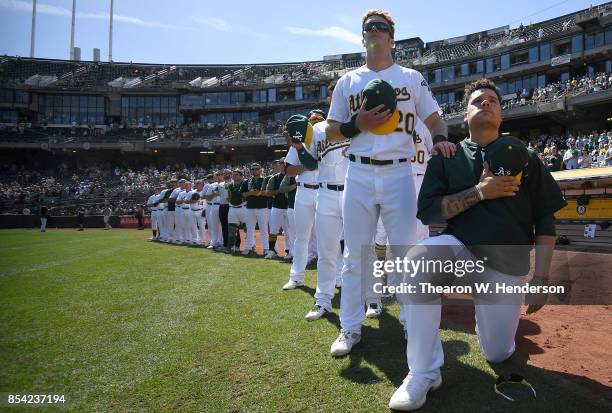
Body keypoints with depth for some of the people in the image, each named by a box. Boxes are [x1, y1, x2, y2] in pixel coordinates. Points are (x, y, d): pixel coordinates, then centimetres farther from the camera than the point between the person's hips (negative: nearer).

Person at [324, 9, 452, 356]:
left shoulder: (412, 78, 13)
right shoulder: (348, 81, 15)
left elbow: (434, 118, 10)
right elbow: (331, 132, 12)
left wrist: (441, 139, -13)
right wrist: (358, 124, -7)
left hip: (399, 174, -1)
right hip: (359, 174, 1)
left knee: (406, 252, 1)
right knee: (355, 252, 3)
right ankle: (351, 328, 14)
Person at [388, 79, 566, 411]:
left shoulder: (524, 157, 5)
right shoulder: (446, 158, 4)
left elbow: (545, 220, 4)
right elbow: (426, 211, -8)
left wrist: (541, 278, -2)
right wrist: (481, 191, -17)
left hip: (508, 267, 2)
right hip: (460, 249, -1)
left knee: (498, 354, 2)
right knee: (419, 259, -36)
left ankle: (497, 313, 39)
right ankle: (425, 372, -22)